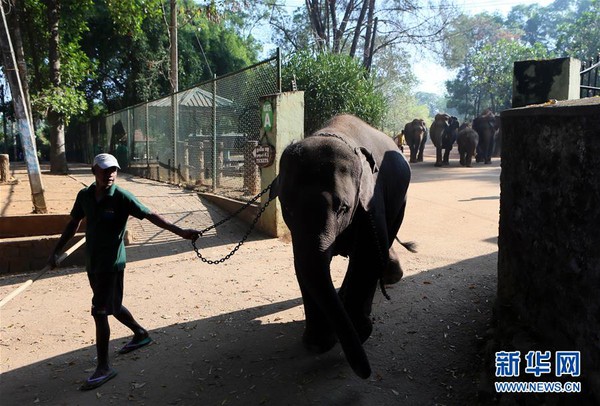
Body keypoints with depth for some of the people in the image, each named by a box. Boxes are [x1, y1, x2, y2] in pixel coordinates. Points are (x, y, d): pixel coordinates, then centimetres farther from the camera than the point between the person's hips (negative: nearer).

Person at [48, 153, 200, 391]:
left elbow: (151, 216, -18)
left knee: (100, 312, -8)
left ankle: (104, 368, 3)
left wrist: (180, 232, -25)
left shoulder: (121, 197, -15)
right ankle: (140, 334, 43)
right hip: (92, 262, 6)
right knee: (112, 306, 20)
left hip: (111, 264, -6)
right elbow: (73, 224, 14)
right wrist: (56, 252, 16)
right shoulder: (84, 195, 2)